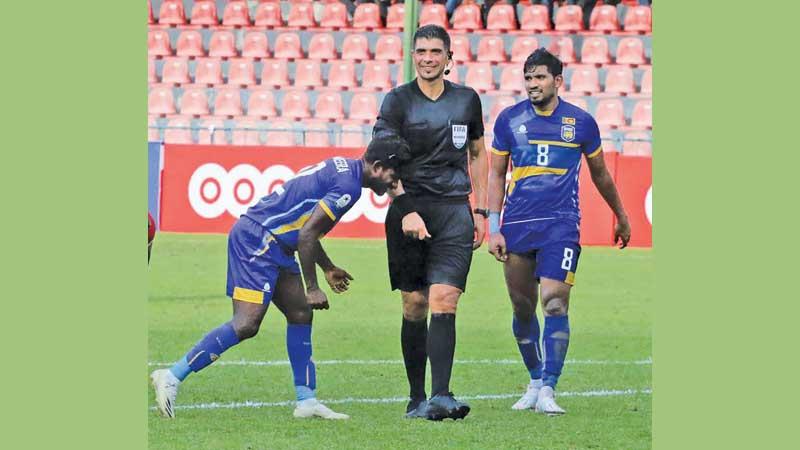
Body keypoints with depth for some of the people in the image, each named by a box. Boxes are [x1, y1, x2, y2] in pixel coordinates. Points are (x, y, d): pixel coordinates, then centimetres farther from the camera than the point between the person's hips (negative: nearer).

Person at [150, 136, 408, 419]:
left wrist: (328, 268, 34)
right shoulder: (348, 184, -15)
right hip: (258, 239, -11)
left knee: (300, 314, 10)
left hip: (273, 244, 11)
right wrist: (312, 289, -13)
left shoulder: (341, 169, 17)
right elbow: (307, 234, -19)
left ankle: (306, 401, 13)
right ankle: (172, 377, -15)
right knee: (246, 324, -15)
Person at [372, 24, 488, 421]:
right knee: (414, 306, 3)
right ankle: (416, 399, 13)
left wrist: (481, 211, 16)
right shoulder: (398, 101, 1)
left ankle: (440, 397, -21)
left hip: (454, 211, 1)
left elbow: (478, 154, 23)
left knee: (444, 302, -13)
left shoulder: (466, 100, 11)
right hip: (410, 209, -1)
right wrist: (406, 210, -21)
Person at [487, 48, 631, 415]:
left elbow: (600, 174, 17)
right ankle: (536, 381, 26)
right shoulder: (509, 120, 4)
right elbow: (496, 175, 10)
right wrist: (493, 229, 2)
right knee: (522, 309, 7)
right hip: (516, 226, 2)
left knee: (555, 303, -15)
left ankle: (548, 391, -13)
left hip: (561, 226, -2)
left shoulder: (581, 122, 3)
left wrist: (621, 217, 27)